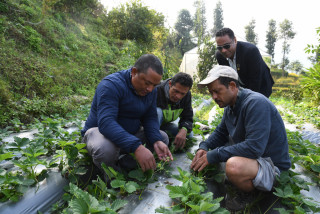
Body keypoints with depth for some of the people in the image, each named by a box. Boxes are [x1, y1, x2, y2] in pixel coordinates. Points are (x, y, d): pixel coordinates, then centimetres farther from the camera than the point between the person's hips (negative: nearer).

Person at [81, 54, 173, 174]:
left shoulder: (151, 90, -3)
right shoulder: (111, 85, -26)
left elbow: (150, 118, -2)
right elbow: (105, 122, -37)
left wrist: (156, 141, -22)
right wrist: (136, 147, -48)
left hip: (131, 132, 7)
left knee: (163, 138, -3)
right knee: (106, 148, -39)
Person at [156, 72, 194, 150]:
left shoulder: (186, 95, -13)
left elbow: (187, 118, -7)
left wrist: (184, 130, -31)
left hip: (165, 123, 5)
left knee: (188, 135, -11)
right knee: (157, 112, -37)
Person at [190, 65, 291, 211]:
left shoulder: (256, 103, -26)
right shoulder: (230, 105, 3)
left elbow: (254, 147, -33)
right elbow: (220, 132, 12)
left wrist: (213, 155, -29)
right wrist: (204, 147, -8)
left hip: (271, 163, -8)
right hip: (247, 153, 9)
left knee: (234, 166, -38)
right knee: (208, 149, 9)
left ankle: (251, 194, -4)